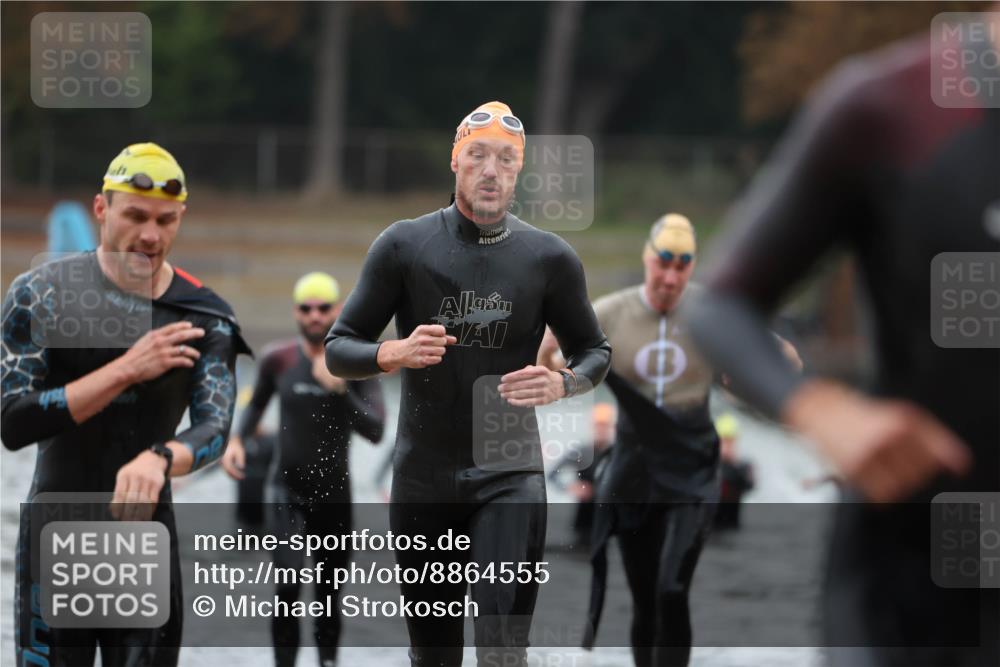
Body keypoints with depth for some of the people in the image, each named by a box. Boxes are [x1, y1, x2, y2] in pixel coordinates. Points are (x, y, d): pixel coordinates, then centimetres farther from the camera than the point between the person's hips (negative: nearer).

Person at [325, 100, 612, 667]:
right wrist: (394, 353, -21)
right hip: (423, 474, 1)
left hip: (510, 474, -1)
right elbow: (339, 350, 1)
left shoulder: (550, 258, 0)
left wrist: (562, 384, -12)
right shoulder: (403, 246, -1)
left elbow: (595, 352, 11)